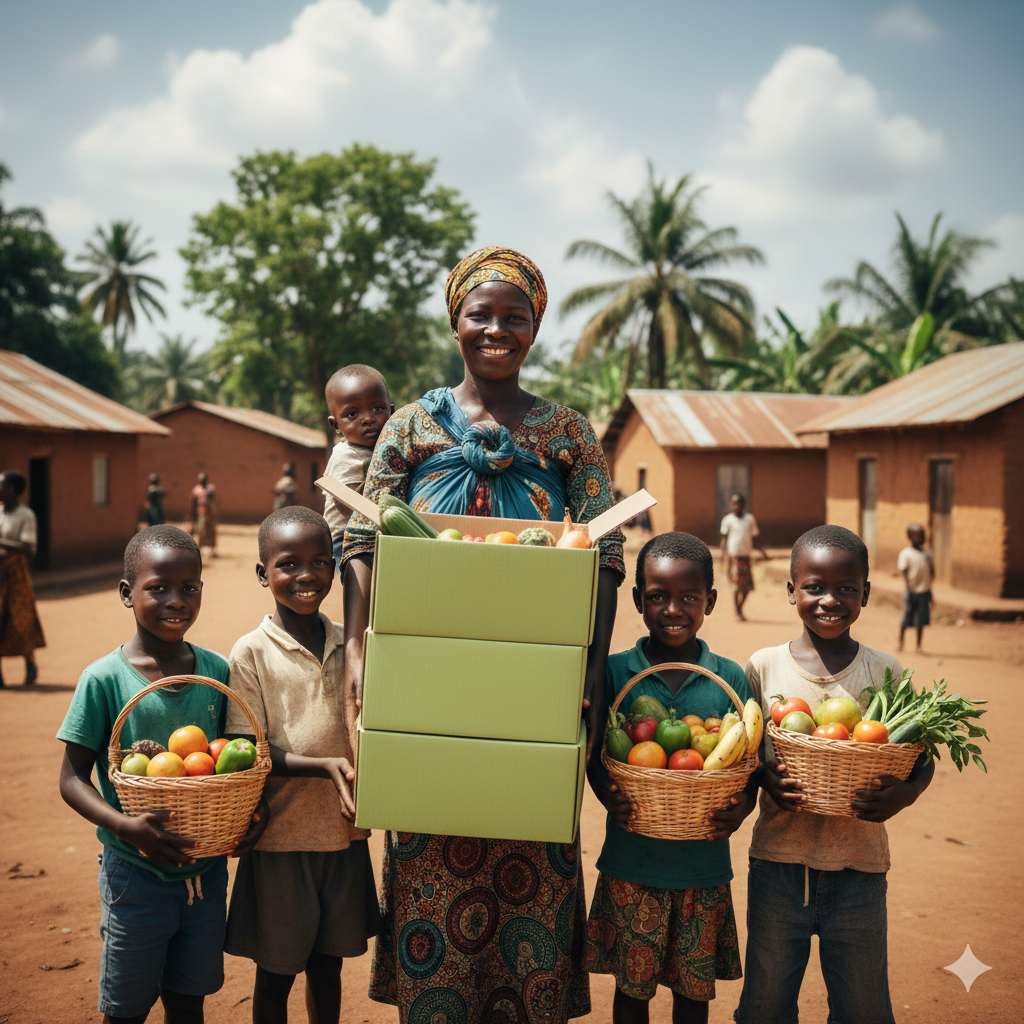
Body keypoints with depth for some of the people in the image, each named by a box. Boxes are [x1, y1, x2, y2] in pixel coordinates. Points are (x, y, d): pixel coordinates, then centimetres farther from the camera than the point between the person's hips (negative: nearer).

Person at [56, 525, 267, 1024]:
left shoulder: (216, 671, -2)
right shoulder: (104, 679, -13)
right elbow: (72, 779, -10)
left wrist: (253, 807, -10)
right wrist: (125, 826, -26)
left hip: (206, 868, 3)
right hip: (135, 873, -3)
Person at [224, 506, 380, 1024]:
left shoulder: (348, 645, 2)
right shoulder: (252, 652, -10)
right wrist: (325, 767, -26)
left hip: (343, 834, 4)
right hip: (282, 838, -4)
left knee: (328, 963, 18)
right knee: (275, 972, 11)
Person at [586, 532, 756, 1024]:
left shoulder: (730, 678, -2)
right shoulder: (615, 670, -4)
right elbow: (595, 753, 1)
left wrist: (743, 804, -16)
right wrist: (607, 794, -18)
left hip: (705, 864, 1)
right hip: (631, 861, -1)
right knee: (631, 985, 12)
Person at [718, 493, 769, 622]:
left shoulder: (750, 518, 10)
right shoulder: (728, 520, 1)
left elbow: (755, 538, 16)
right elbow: (724, 538, 2)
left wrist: (763, 553, 11)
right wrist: (724, 554, -10)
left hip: (746, 556, 4)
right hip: (734, 556, -4)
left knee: (748, 586, 5)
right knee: (736, 586, -5)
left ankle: (740, 608, 25)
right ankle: (737, 613, 5)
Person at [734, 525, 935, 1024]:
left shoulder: (885, 673, -2)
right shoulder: (764, 666, -2)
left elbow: (923, 757, 4)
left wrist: (906, 793, -17)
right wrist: (764, 777, -16)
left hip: (859, 869, 0)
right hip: (778, 859, 0)